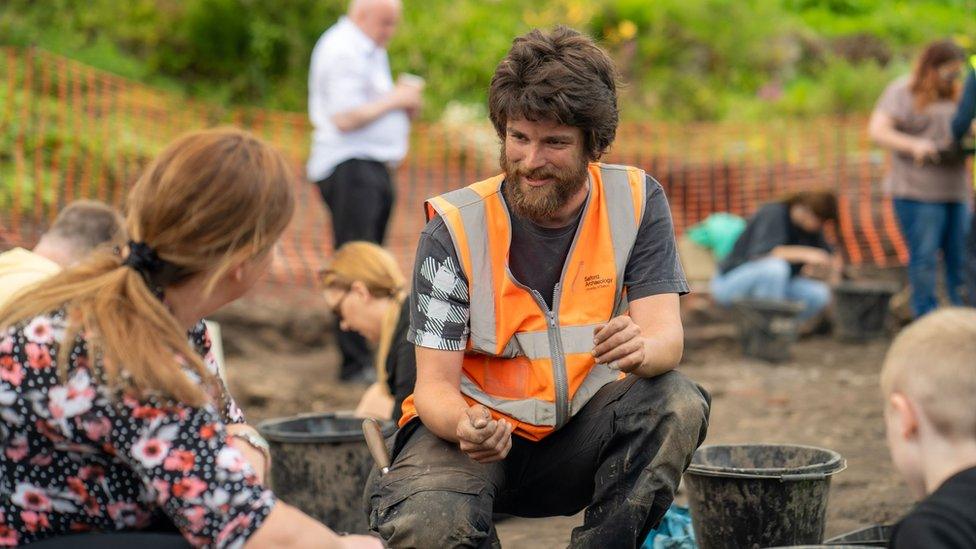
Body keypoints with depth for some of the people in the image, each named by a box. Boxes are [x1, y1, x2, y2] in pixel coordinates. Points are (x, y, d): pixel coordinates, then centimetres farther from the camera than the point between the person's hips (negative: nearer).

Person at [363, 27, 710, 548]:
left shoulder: (636, 202, -5)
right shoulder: (455, 227, -12)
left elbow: (666, 336, -14)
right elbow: (436, 384, -13)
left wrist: (641, 349, -40)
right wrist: (466, 425, -38)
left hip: (582, 430, 3)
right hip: (477, 426, -2)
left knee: (676, 402, -28)